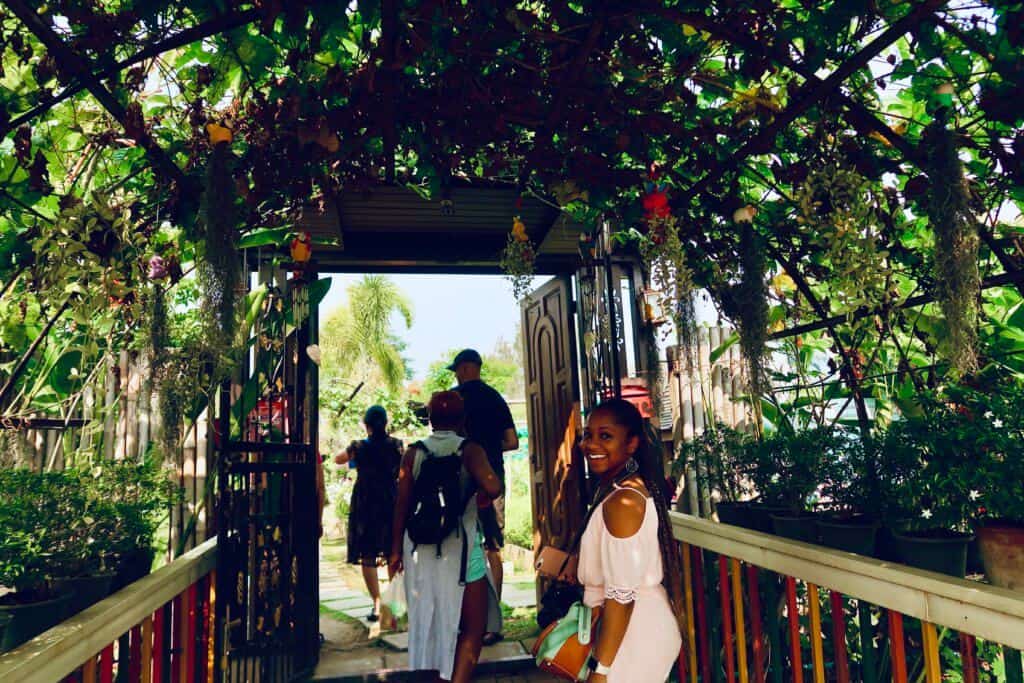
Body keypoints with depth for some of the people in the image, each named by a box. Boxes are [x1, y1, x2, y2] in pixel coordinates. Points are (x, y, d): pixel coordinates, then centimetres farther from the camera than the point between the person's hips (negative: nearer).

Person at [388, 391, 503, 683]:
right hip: (460, 547, -4)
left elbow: (402, 505, 1)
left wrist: (396, 550, 10)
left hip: (420, 548, 4)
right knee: (473, 627, 9)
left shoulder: (413, 453, 1)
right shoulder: (469, 450, -8)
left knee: (432, 618, 22)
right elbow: (492, 488, -25)